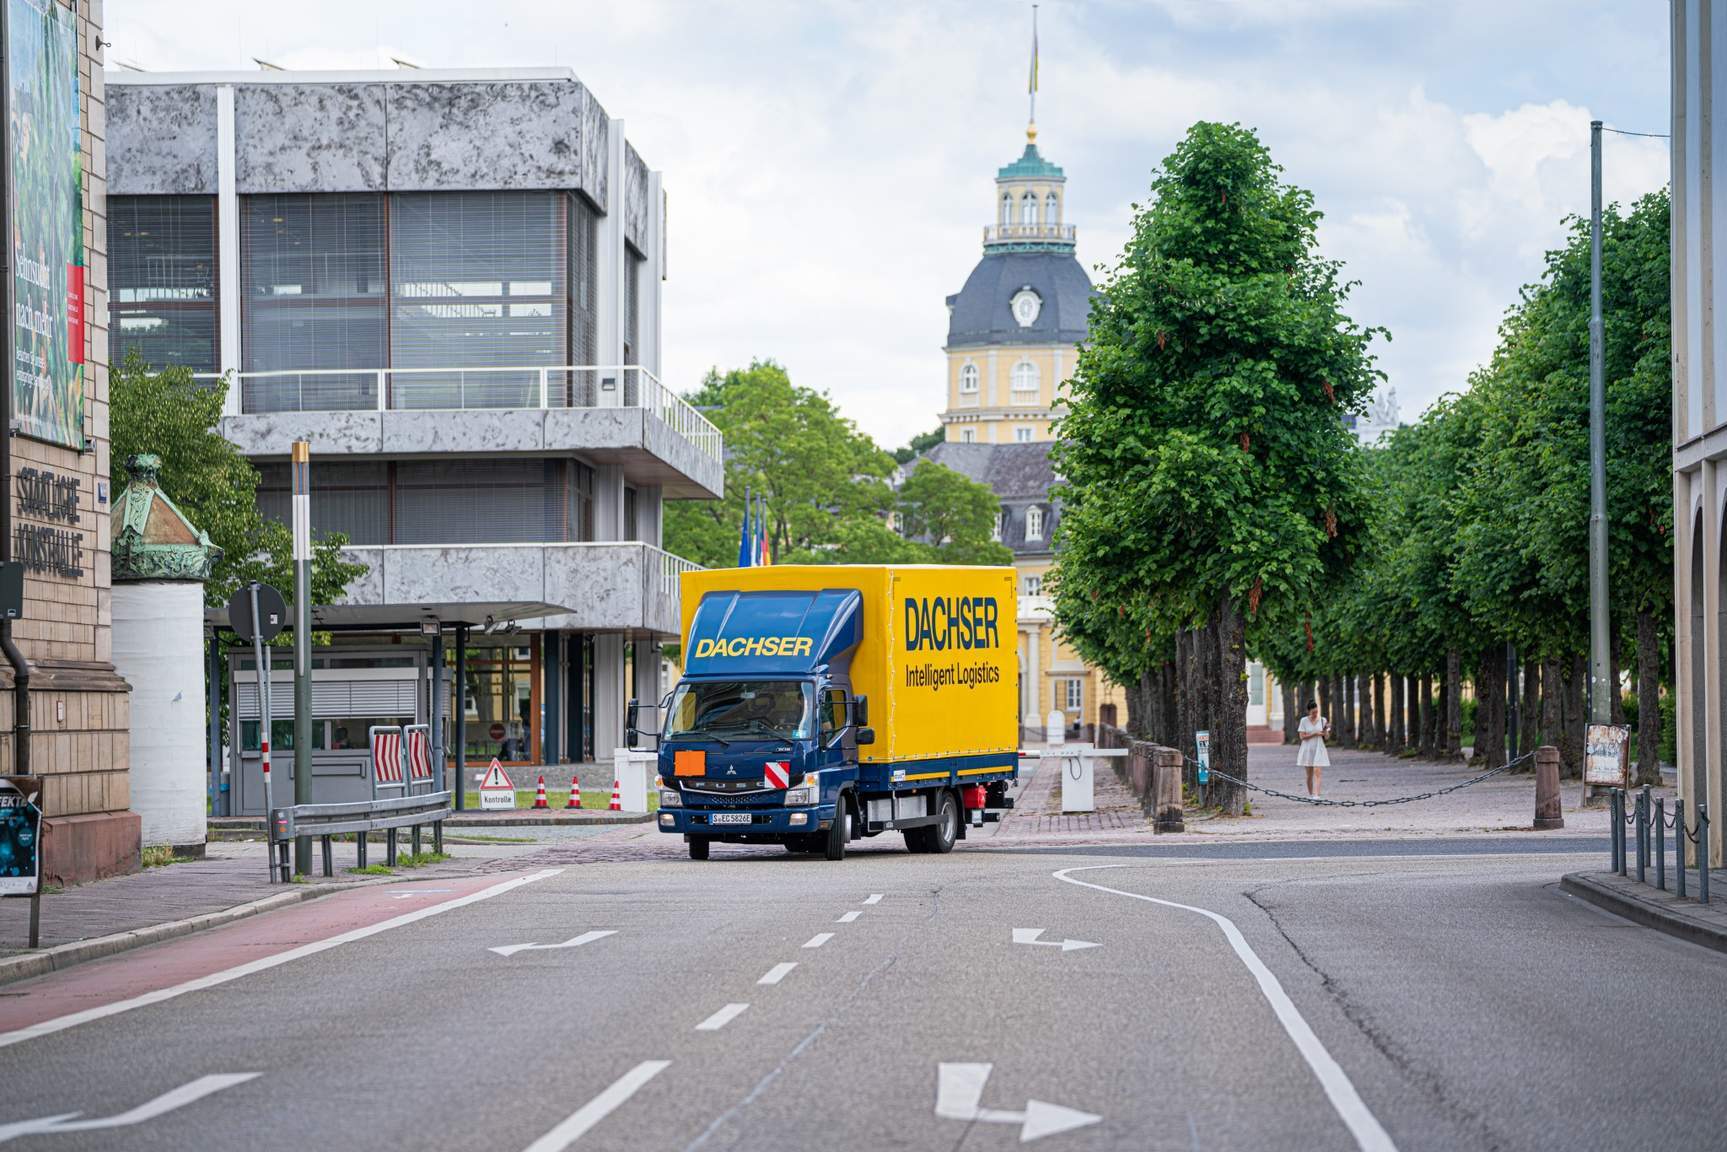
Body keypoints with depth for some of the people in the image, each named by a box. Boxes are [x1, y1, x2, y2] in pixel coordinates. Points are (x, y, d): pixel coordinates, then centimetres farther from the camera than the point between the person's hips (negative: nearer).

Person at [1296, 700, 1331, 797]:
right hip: (1308, 749, 0)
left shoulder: (1323, 720, 2)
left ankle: (1316, 795, -24)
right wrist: (1315, 734, -16)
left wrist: (1326, 730, -18)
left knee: (1317, 772, -15)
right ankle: (1310, 794, 22)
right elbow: (1302, 736, -7)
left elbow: (1327, 736, 3)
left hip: (1319, 749, 0)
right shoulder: (1304, 720, -2)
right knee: (1309, 774, 8)